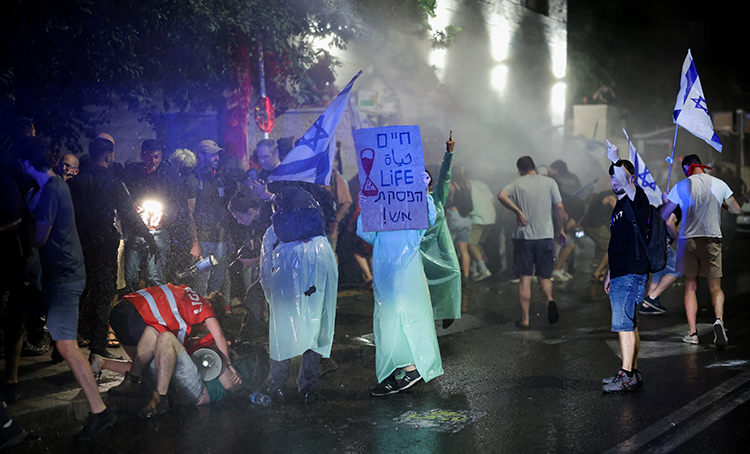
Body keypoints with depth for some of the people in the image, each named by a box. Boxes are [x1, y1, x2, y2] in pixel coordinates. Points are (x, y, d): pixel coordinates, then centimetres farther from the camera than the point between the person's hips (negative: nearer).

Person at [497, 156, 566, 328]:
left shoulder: (517, 183, 3)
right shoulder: (549, 182, 5)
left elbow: (501, 195, -17)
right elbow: (559, 207, 0)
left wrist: (518, 211, -10)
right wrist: (561, 230, 11)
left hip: (523, 236, -1)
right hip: (545, 236, 1)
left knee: (525, 278, 4)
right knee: (544, 276, 13)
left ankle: (525, 318, 2)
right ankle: (550, 299, -17)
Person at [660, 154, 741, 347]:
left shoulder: (681, 186, -1)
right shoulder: (720, 184, 5)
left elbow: (663, 215, 4)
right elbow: (736, 210, 17)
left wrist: (665, 201, 25)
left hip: (688, 240, -1)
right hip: (712, 239, 1)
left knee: (690, 287, 10)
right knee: (715, 288, 6)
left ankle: (692, 332, 4)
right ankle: (719, 319, -22)